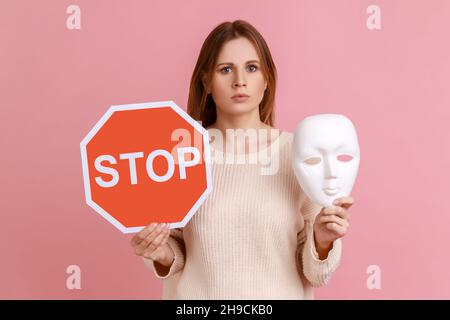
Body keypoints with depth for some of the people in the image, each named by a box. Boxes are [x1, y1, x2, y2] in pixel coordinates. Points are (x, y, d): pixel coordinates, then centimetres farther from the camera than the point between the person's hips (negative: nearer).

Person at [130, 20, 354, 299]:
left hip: (279, 294, 0)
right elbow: (177, 256, 2)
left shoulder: (300, 155, -12)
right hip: (198, 292, 1)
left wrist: (322, 241, -24)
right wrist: (163, 255, -17)